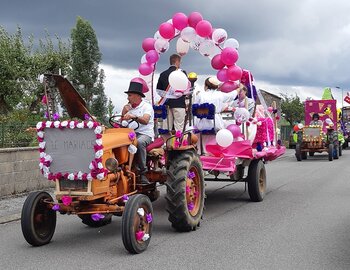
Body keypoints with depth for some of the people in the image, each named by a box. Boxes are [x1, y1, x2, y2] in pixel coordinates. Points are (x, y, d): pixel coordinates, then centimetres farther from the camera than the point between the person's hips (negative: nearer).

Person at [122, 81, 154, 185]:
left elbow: (145, 120, -19)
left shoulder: (146, 106, 1)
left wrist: (133, 117, -37)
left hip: (145, 134, -5)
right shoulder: (129, 107, 22)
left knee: (139, 142, -40)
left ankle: (142, 172, -32)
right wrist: (124, 112, -1)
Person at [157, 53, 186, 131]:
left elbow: (158, 89, 8)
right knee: (179, 128, -3)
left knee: (166, 128, 7)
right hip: (179, 103, -4)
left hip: (166, 104, 4)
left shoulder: (163, 74, 7)